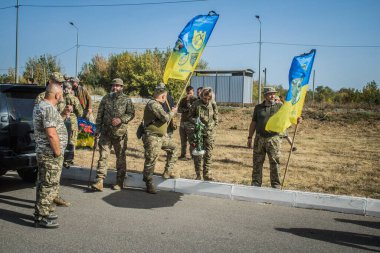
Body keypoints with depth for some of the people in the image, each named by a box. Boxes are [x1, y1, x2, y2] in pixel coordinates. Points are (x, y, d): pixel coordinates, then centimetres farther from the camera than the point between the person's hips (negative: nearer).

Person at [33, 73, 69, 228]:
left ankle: (41, 212, 30)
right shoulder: (49, 108, -20)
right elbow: (51, 134, -25)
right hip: (51, 154, -10)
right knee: (49, 185, -3)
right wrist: (58, 152, -17)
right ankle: (42, 217, 4)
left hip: (43, 152, 10)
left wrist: (63, 115, 15)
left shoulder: (39, 106, 13)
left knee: (44, 184, 18)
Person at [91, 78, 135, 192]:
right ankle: (99, 181, -3)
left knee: (121, 157, 6)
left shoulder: (127, 100, 0)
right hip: (106, 132, 2)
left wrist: (121, 119, -19)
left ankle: (120, 182, 17)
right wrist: (98, 129, 3)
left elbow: (131, 114, -3)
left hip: (120, 133, -2)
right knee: (103, 156, -3)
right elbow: (100, 114, 9)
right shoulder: (105, 98, 8)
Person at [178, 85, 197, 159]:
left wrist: (188, 101, -14)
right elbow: (179, 110, 5)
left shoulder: (195, 100, -1)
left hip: (191, 122, -5)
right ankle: (183, 154, 19)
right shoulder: (183, 100, 15)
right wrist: (186, 109, -10)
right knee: (183, 140, 10)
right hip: (183, 122, 6)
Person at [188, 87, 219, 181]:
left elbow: (216, 118, 11)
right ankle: (198, 175, 11)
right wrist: (195, 121, -12)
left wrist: (212, 126, -1)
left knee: (208, 154, 2)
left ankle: (206, 174, 11)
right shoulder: (196, 104, -3)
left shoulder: (213, 105, 2)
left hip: (209, 132, 1)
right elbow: (190, 116, 6)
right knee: (197, 154, 2)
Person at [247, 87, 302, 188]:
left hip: (273, 139, -2)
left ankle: (276, 185, 12)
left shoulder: (280, 106, 4)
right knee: (257, 163, 7)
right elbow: (253, 123, 13)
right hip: (259, 139, 2)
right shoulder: (258, 107, 10)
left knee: (275, 163, 2)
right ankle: (256, 184, 17)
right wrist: (250, 137, 9)